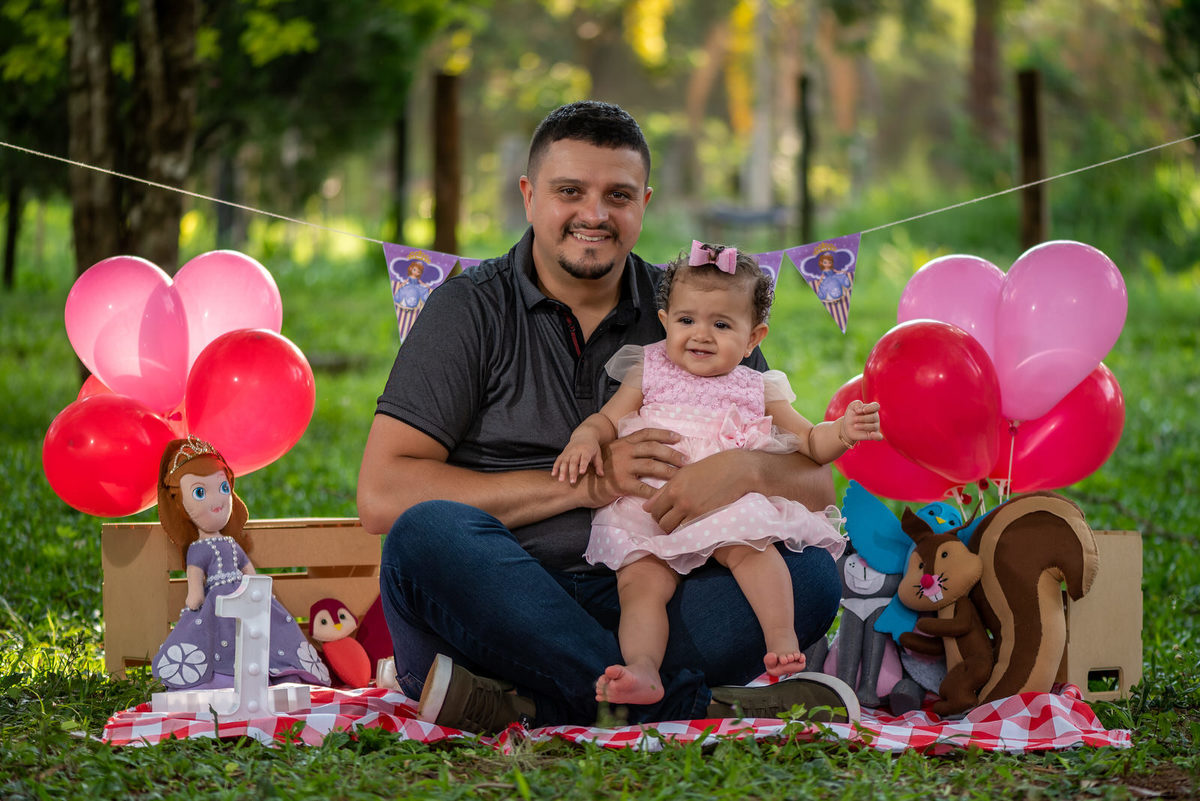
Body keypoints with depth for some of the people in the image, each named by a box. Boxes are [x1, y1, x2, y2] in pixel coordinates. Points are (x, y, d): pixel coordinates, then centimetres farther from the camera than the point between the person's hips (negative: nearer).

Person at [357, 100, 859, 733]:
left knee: (810, 573, -20)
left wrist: (743, 471, -17)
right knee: (430, 533, -34)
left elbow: (815, 486, 9)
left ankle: (536, 708, -32)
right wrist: (583, 485, -12)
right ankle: (694, 704, -33)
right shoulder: (472, 308, 4)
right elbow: (383, 497, -9)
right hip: (494, 608, -3)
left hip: (634, 605, 3)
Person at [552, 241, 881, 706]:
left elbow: (810, 443, 17)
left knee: (748, 545, -33)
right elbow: (607, 420, 15)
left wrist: (843, 432, -4)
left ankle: (782, 637, -33)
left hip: (728, 507, -1)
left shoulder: (758, 390, 16)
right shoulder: (649, 374, 17)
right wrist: (585, 439, -9)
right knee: (640, 579, -24)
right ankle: (643, 670, -38)